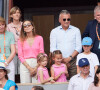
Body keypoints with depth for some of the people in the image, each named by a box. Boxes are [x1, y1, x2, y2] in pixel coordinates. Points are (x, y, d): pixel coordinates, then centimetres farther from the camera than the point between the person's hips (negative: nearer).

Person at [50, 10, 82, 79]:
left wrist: (70, 58, -11)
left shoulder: (76, 30, 9)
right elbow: (52, 49, 3)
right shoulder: (54, 31, 10)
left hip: (73, 61, 0)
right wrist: (62, 60, -8)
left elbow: (79, 47, 2)